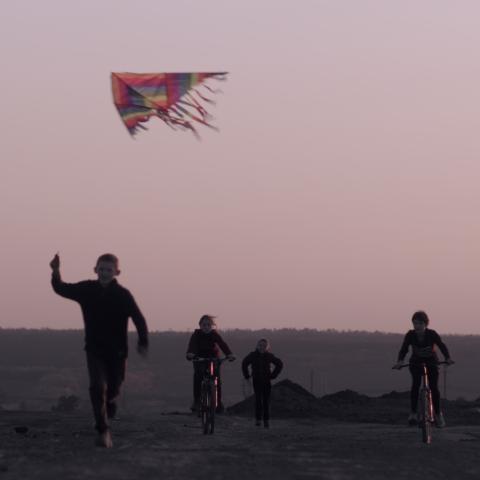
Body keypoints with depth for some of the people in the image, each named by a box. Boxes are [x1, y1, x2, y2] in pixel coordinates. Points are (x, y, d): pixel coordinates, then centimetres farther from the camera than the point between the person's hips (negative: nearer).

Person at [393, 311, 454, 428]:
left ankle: (438, 414, 5)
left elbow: (442, 346, -21)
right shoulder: (410, 335, -17)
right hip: (416, 363, 0)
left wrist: (448, 358, -38)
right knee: (415, 384, -23)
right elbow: (404, 349, -18)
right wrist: (400, 361, -37)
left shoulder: (432, 334, -20)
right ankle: (413, 412, -20)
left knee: (434, 387, -11)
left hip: (431, 362, 0)